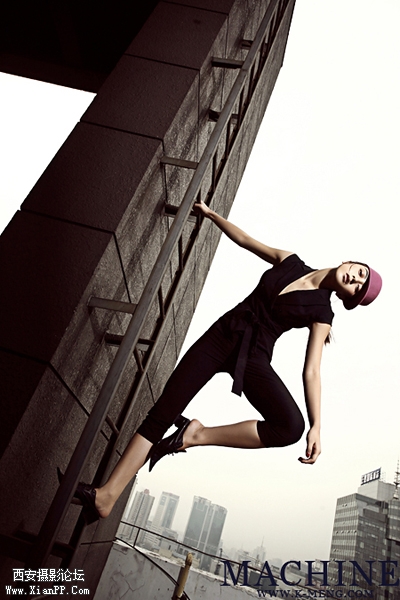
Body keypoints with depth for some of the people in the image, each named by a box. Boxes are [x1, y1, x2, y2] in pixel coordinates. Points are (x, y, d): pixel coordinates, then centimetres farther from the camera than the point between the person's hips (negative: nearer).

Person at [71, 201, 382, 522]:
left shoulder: (322, 312, 1)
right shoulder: (290, 261, 9)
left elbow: (311, 371, -6)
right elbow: (244, 239, 19)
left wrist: (316, 426, -18)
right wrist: (211, 213, 17)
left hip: (253, 357, -2)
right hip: (222, 335, 3)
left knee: (291, 425, -29)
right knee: (163, 411, -10)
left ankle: (195, 435, -15)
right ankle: (107, 495, -6)